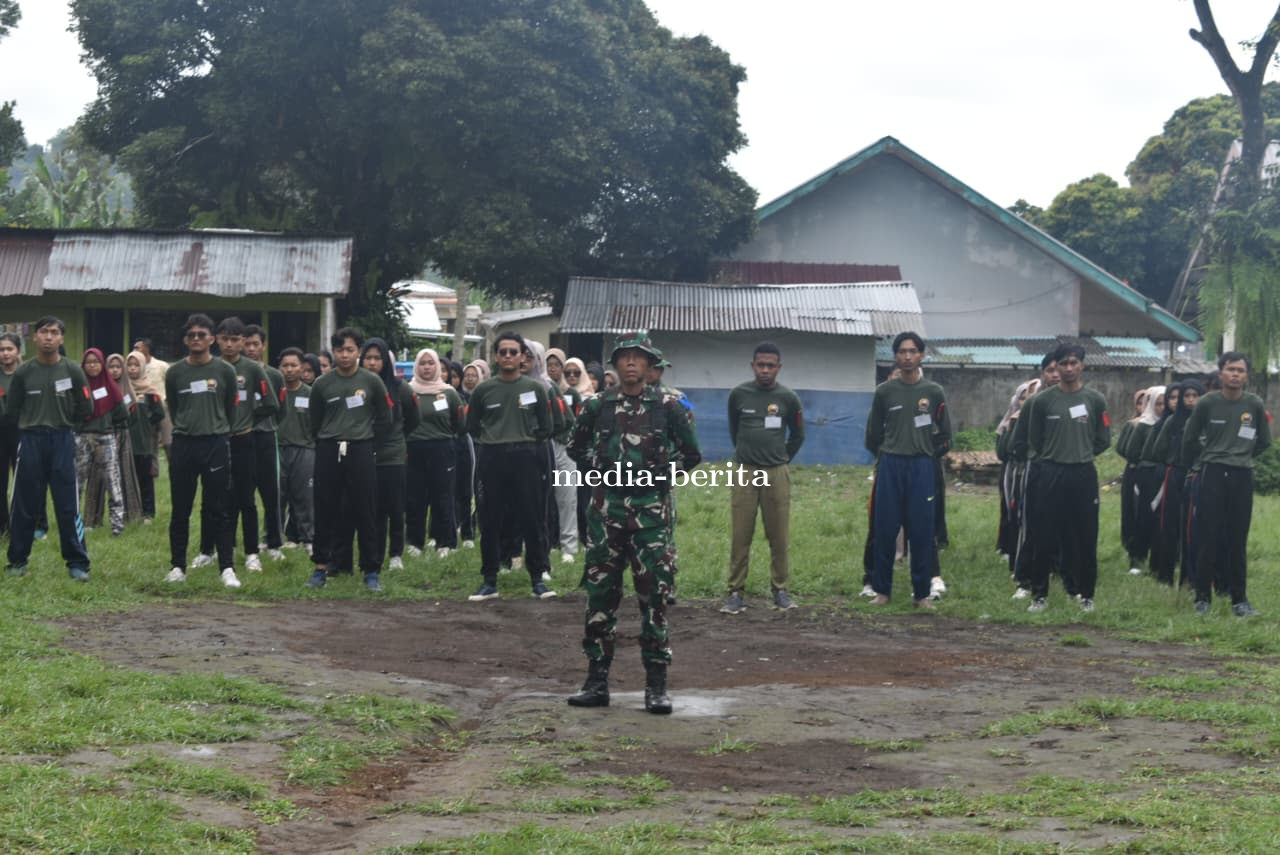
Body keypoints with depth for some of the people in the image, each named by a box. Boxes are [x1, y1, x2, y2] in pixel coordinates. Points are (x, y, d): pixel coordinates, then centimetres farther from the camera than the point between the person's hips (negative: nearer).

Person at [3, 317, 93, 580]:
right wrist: (34, 424, 10)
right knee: (24, 505, 5)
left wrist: (62, 423, 9)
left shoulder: (72, 371, -2)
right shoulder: (23, 372, -2)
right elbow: (11, 411, 6)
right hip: (30, 441, 0)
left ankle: (77, 562, 4)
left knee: (68, 506, -1)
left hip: (62, 441, 0)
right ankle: (18, 560, 16)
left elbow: (86, 409, 5)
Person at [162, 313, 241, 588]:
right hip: (183, 445, 2)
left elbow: (231, 409, 11)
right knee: (180, 511, 7)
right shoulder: (174, 372, 5)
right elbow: (172, 409, 15)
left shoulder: (224, 371, 1)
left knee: (219, 511, -1)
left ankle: (227, 568, -2)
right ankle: (177, 567, 14)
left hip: (216, 444, -2)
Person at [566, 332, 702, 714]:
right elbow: (576, 447, 19)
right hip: (606, 507, 2)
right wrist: (597, 471, 7)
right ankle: (596, 680, 11)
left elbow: (691, 453, 9)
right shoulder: (598, 406, 5)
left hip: (650, 510, -2)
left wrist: (663, 474, 1)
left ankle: (656, 685, 1)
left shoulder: (667, 407, 0)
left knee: (654, 596, -3)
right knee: (600, 594, 4)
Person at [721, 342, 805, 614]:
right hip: (744, 473, 0)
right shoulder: (739, 395, 0)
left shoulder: (788, 398, 0)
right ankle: (736, 593, 2)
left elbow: (797, 436, 14)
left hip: (777, 474, 0)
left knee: (779, 537, 2)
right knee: (741, 537, -1)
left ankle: (780, 590, 12)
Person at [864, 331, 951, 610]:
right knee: (885, 530, 1)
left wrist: (924, 452, 10)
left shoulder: (934, 392, 4)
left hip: (922, 468, 0)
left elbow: (944, 435, 11)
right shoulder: (885, 391, 4)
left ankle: (921, 593, 6)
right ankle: (882, 590, 9)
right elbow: (873, 433, 12)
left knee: (921, 532, 0)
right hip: (890, 467, 0)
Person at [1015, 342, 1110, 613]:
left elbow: (1103, 440, 8)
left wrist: (1080, 455, 10)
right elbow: (1034, 441, 7)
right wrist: (1054, 457, 11)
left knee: (1086, 538, 4)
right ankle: (1040, 594, 10)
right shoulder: (1042, 401, 0)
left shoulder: (1095, 400, 2)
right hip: (1049, 475, -1)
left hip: (1083, 475, 1)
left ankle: (1086, 595, 14)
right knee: (1043, 538, 1)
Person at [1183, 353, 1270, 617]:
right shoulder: (1207, 403, -5)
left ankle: (1239, 599, 11)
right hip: (1211, 475, -1)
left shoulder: (1255, 404, -1)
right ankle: (1203, 597, 7)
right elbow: (1189, 439, 8)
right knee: (1207, 538, -1)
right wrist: (1197, 466, 16)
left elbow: (1264, 441, 14)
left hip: (1241, 476, 1)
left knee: (1238, 541, 5)